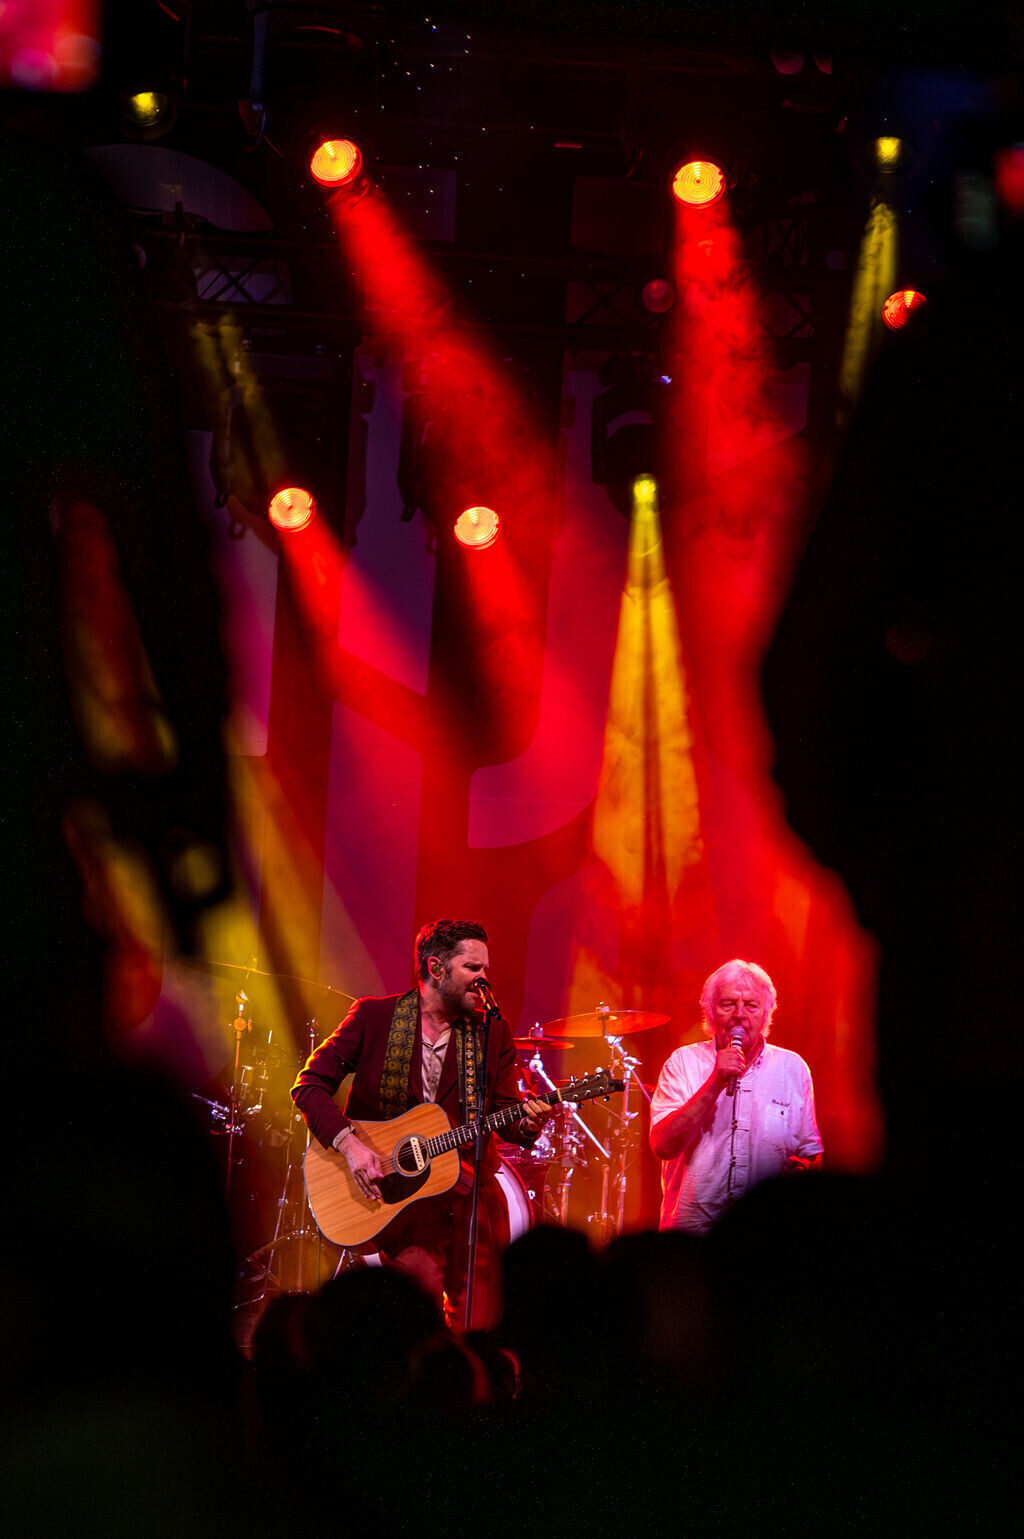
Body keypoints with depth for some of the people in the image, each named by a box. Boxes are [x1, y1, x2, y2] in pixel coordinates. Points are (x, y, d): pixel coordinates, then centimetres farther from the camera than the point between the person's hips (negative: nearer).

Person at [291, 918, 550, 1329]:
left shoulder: (493, 1033, 7)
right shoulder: (374, 1016, -1)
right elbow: (310, 1083, -2)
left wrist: (526, 1123, -19)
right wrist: (347, 1142, -16)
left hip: (471, 1191, 3)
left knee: (482, 1323, -3)